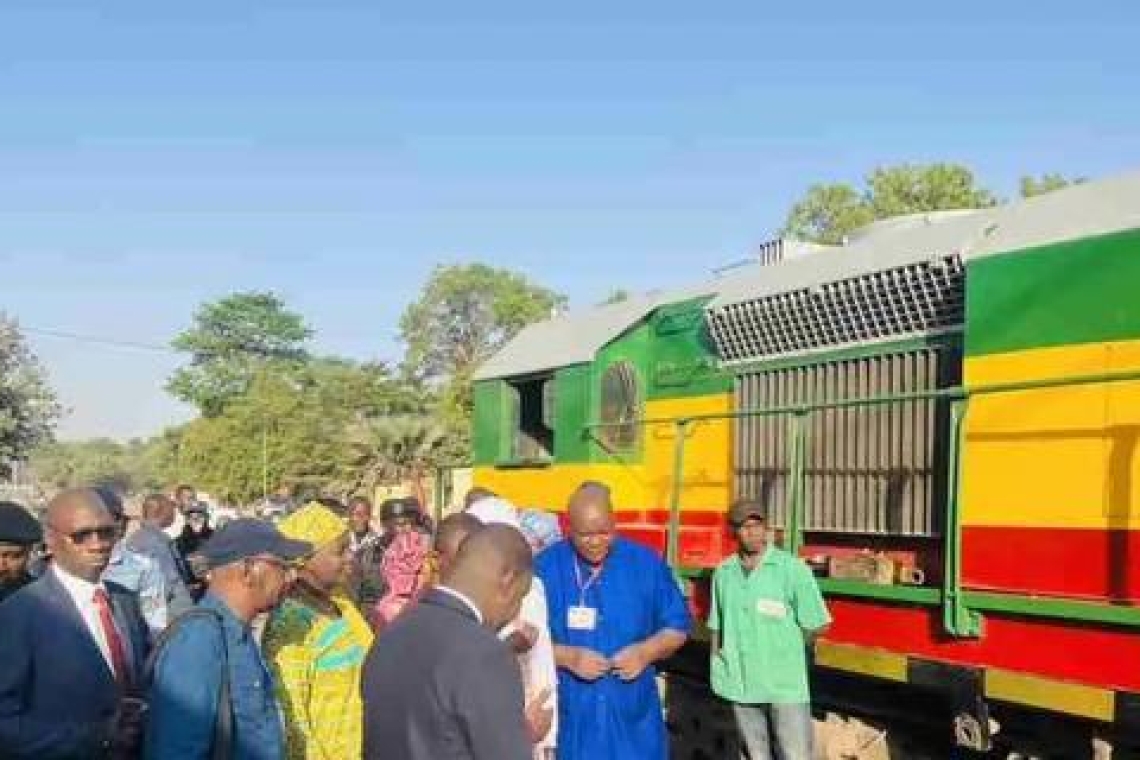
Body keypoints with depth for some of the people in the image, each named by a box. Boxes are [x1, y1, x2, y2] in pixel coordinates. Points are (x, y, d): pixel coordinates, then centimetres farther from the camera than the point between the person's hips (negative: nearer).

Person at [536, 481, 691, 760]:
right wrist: (567, 657, -19)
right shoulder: (545, 568, -5)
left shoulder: (646, 563, 1)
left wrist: (646, 651, -12)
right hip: (569, 721, -1)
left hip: (633, 720, 1)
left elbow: (677, 626, 8)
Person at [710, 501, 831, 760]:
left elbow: (817, 626, -4)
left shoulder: (792, 569, -8)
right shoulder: (723, 573, 5)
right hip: (740, 685, 4)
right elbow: (717, 626, 14)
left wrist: (784, 646, 2)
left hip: (786, 684, -4)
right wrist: (718, 668, 9)